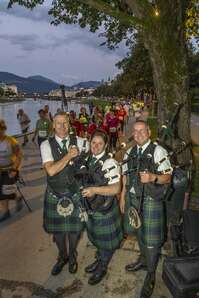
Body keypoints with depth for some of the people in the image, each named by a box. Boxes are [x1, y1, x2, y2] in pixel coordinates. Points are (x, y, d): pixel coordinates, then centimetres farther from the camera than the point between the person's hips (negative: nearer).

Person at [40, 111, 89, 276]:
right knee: (57, 228, 17)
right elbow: (51, 170, -21)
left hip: (75, 193, 1)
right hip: (55, 195, 0)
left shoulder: (79, 142, -5)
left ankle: (72, 256, 45)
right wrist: (68, 156, -21)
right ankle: (62, 256, 46)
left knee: (75, 227, 15)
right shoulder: (46, 145, -10)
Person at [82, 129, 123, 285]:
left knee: (106, 239, 14)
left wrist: (95, 190, -33)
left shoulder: (110, 163, -23)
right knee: (95, 236, 25)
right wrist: (85, 191, 4)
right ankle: (100, 260, 50)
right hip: (91, 206, 7)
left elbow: (116, 188, -26)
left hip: (105, 209, -7)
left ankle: (103, 268, 37)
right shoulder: (89, 160, 0)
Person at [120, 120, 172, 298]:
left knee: (151, 239, 2)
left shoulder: (158, 151, -10)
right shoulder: (130, 153, 8)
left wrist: (153, 177, -29)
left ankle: (151, 275, 24)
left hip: (151, 200, -5)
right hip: (133, 198, 6)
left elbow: (167, 177, -10)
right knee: (139, 232, 22)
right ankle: (143, 260, 47)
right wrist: (123, 197, 13)